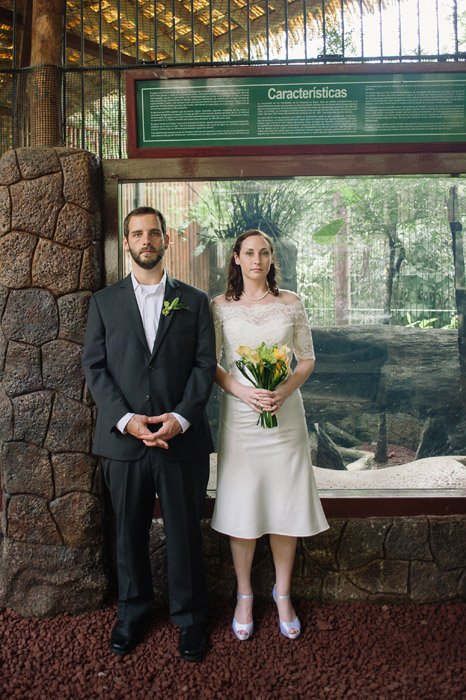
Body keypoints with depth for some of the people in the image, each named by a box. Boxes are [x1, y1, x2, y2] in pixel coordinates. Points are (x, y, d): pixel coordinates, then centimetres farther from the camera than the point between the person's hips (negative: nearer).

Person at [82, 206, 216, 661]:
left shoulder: (193, 300, 6)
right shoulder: (104, 302, 8)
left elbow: (205, 364, 0)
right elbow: (94, 367, 1)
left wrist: (181, 417, -14)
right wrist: (125, 419, -12)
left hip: (182, 438, -1)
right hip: (122, 439, 1)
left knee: (185, 534, 9)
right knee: (129, 534, 15)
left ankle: (189, 618, 30)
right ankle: (132, 612, 36)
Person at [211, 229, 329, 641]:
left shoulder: (291, 303, 4)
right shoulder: (220, 306, 2)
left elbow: (307, 359, 6)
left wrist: (284, 390, -12)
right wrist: (241, 390, -16)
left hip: (285, 412, 1)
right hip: (239, 413, 0)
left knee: (285, 504, 7)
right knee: (241, 505, 5)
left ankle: (283, 593, 26)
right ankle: (244, 595, 24)